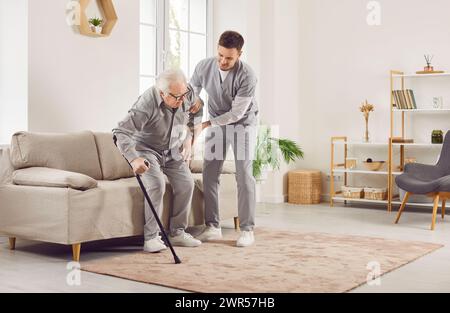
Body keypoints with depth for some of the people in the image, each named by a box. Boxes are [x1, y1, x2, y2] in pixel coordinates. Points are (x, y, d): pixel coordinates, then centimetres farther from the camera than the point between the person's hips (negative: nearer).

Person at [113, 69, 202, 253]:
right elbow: (121, 133, -38)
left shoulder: (188, 93, -16)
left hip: (173, 150, 6)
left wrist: (188, 137, 2)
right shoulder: (147, 104, -35)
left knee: (186, 184, -9)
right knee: (157, 184, -26)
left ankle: (177, 233, 5)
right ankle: (151, 237, -17)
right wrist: (134, 159, -51)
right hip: (146, 149, -5)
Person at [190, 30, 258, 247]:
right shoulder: (204, 66, -17)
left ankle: (247, 229, -2)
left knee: (244, 175, -9)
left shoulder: (247, 76, -30)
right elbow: (193, 85, 4)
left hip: (243, 124, -4)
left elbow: (236, 113, -27)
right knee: (209, 174, -3)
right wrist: (195, 99, -17)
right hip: (216, 123, 4)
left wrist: (206, 124, -27)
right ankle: (212, 228, 4)